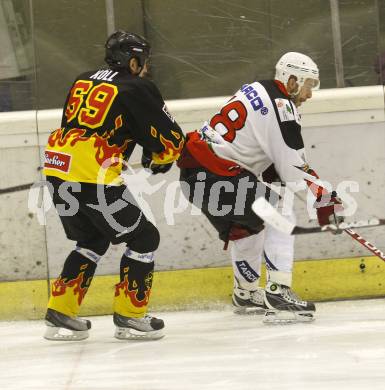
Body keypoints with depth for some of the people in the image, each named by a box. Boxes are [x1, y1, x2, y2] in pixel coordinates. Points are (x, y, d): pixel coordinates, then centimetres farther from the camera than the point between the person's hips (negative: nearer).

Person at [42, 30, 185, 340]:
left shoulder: (83, 82, 19)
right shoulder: (138, 89, -2)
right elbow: (171, 140, 1)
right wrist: (161, 160, 22)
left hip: (57, 171, 8)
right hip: (94, 178, -8)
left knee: (92, 240, 25)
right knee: (144, 238, 8)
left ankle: (61, 313, 22)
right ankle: (129, 316, 8)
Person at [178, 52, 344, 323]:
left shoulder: (258, 90, 17)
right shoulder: (281, 107, -12)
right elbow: (294, 169, -14)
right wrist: (326, 201, -6)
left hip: (194, 173, 10)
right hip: (215, 176, -10)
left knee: (245, 227, 28)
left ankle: (245, 293, 46)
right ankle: (278, 294, -17)